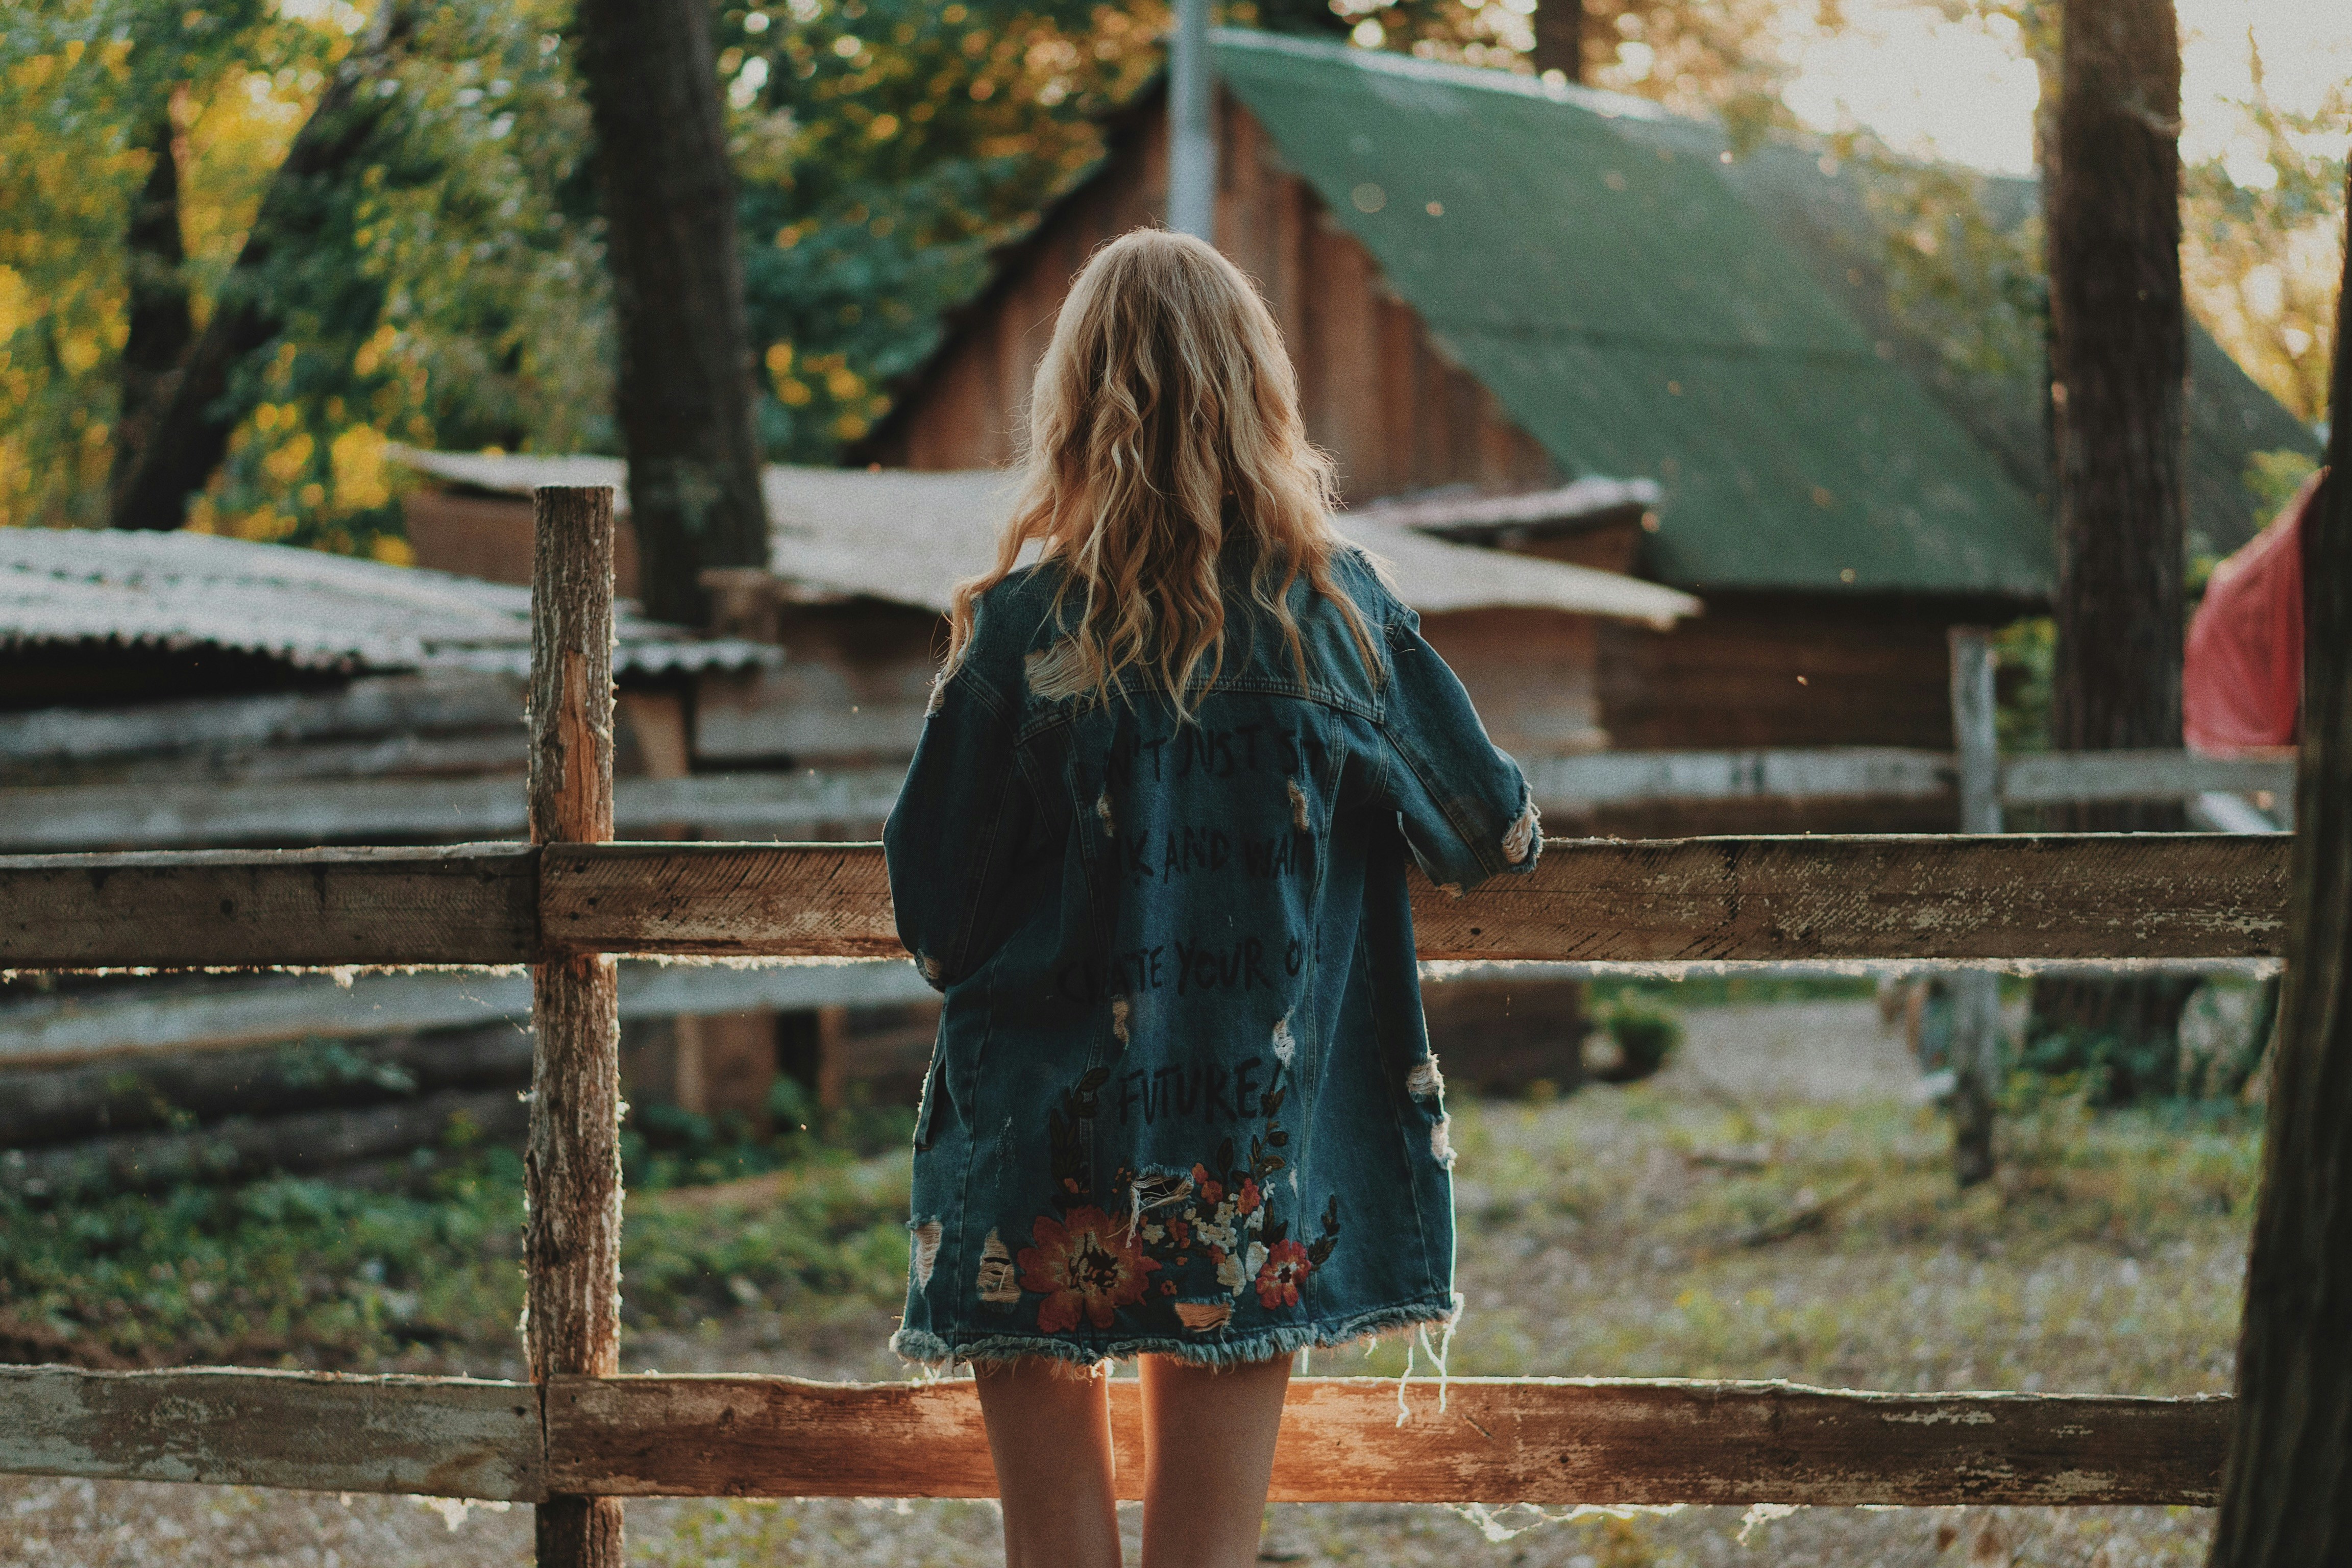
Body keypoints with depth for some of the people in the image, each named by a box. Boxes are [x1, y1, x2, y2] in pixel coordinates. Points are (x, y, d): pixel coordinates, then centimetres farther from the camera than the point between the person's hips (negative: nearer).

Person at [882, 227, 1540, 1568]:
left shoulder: (1022, 626, -9)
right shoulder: (1339, 611, -4)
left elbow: (932, 915, -6)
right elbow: (1500, 831, 7)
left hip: (1042, 1180, -1)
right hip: (1256, 1196, 1)